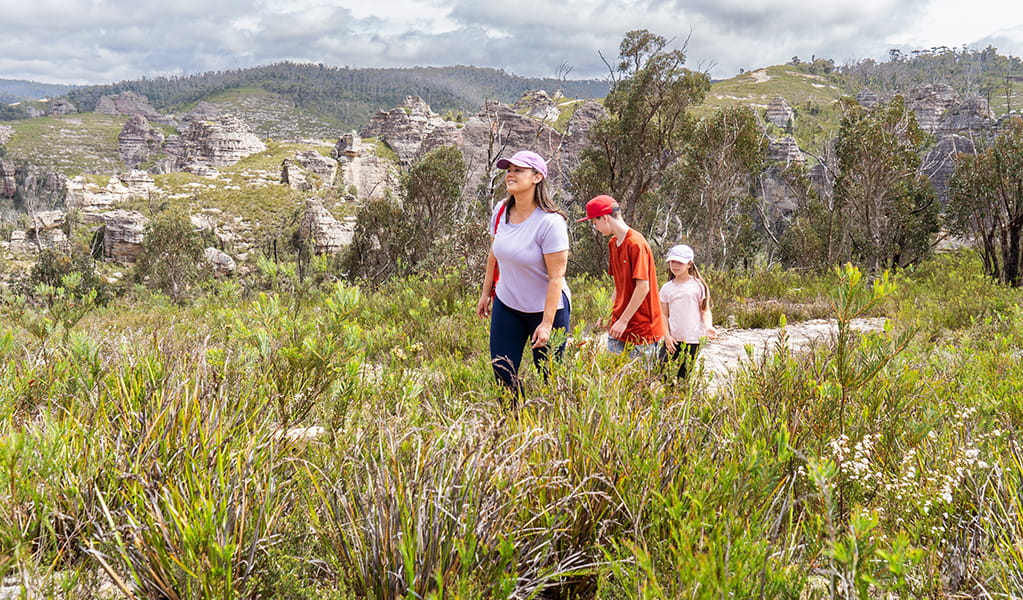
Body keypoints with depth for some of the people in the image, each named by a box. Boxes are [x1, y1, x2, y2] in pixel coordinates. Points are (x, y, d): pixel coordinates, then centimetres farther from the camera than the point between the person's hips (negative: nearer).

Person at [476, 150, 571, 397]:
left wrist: (547, 324, -22)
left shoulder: (550, 222, -21)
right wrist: (486, 293, 17)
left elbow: (556, 277, -21)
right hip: (506, 305, 6)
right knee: (502, 372, 5)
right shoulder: (501, 211, -2)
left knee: (549, 377, 2)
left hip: (545, 308, -6)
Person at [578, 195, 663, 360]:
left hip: (642, 329, -8)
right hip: (619, 327, 8)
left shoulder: (636, 244, -15)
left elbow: (643, 287, -19)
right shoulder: (612, 243, 12)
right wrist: (613, 315, 10)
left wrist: (623, 321, -16)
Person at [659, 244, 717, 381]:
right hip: (672, 339, 3)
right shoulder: (666, 288, 8)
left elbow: (705, 310, 2)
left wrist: (708, 326, -17)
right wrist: (667, 336, -3)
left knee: (682, 376, 0)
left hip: (692, 340, -3)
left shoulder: (698, 285, 0)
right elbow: (664, 314, 9)